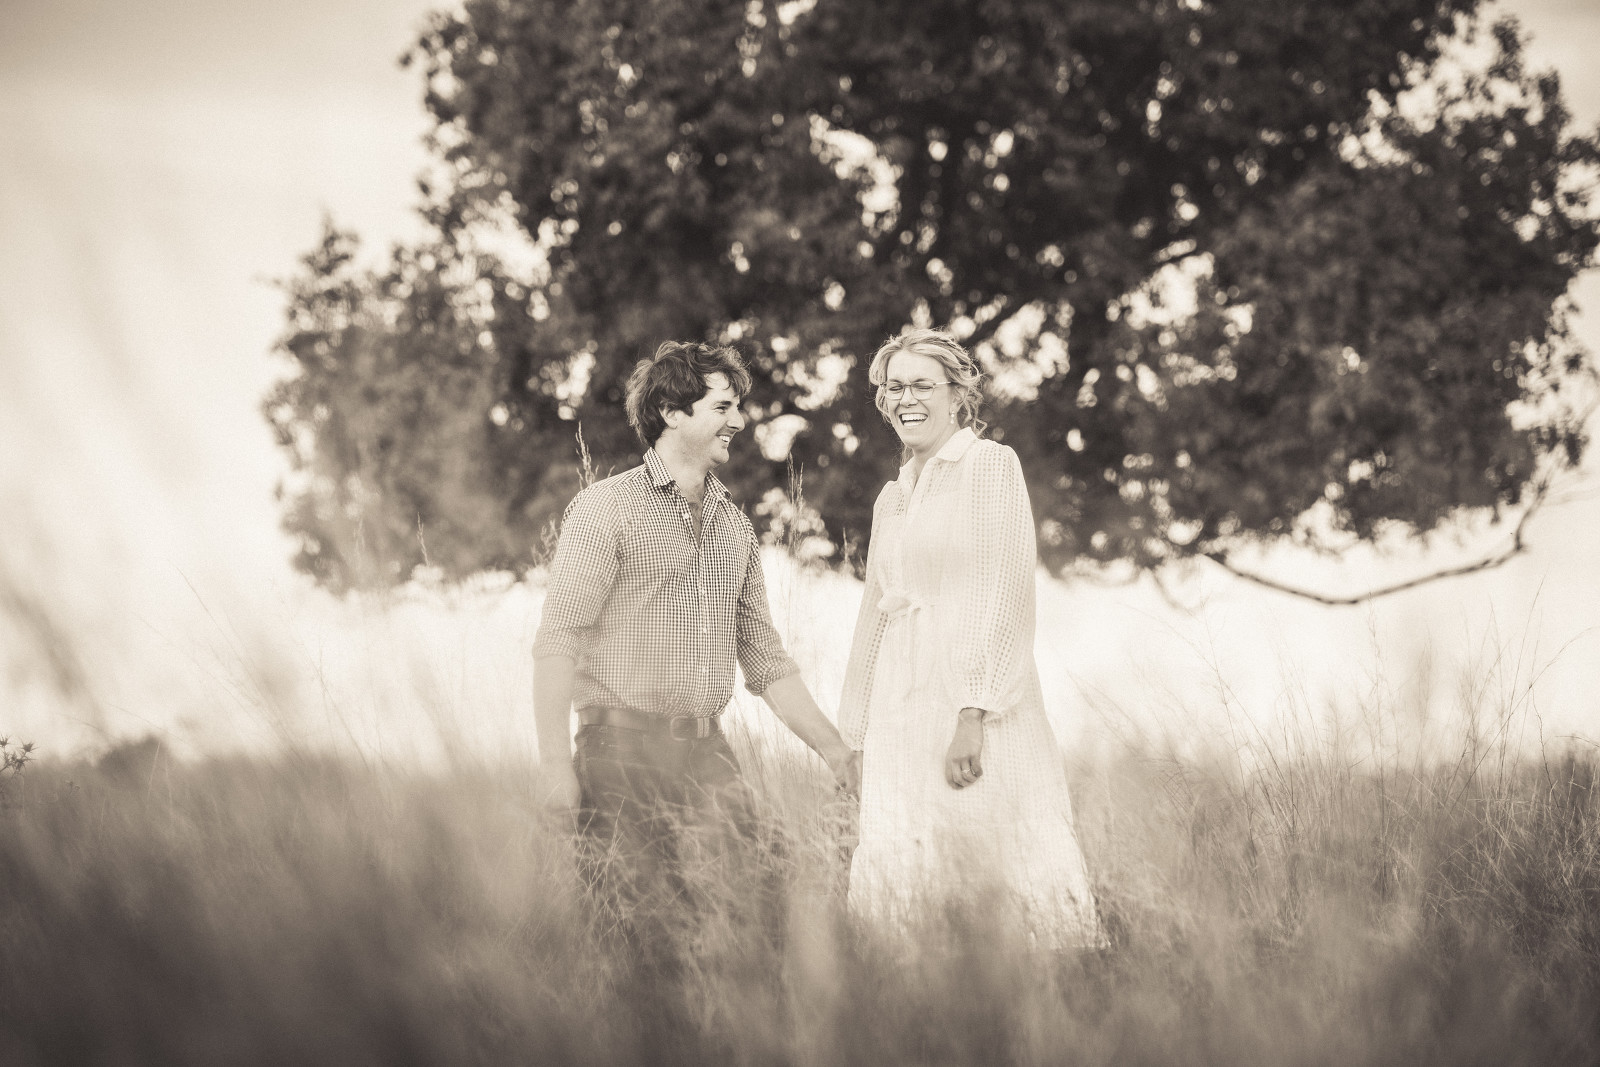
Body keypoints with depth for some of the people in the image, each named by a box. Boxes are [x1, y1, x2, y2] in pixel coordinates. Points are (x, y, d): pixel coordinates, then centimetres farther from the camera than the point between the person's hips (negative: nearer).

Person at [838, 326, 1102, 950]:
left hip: (976, 695, -7)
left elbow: (1003, 598, -11)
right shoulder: (892, 498, 21)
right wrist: (857, 735, 18)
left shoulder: (989, 465, -2)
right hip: (903, 709, 7)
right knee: (898, 872, -1)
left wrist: (973, 716, -19)